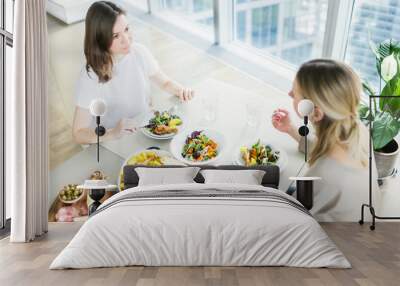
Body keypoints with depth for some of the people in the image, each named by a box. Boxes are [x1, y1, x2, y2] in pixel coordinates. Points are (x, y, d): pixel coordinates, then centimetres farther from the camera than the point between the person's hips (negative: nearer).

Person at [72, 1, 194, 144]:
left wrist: (180, 90, -13)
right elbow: (78, 134, -21)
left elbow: (165, 82, 9)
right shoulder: (90, 76, -22)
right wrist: (113, 133, -39)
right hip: (111, 143, -5)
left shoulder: (139, 52, -9)